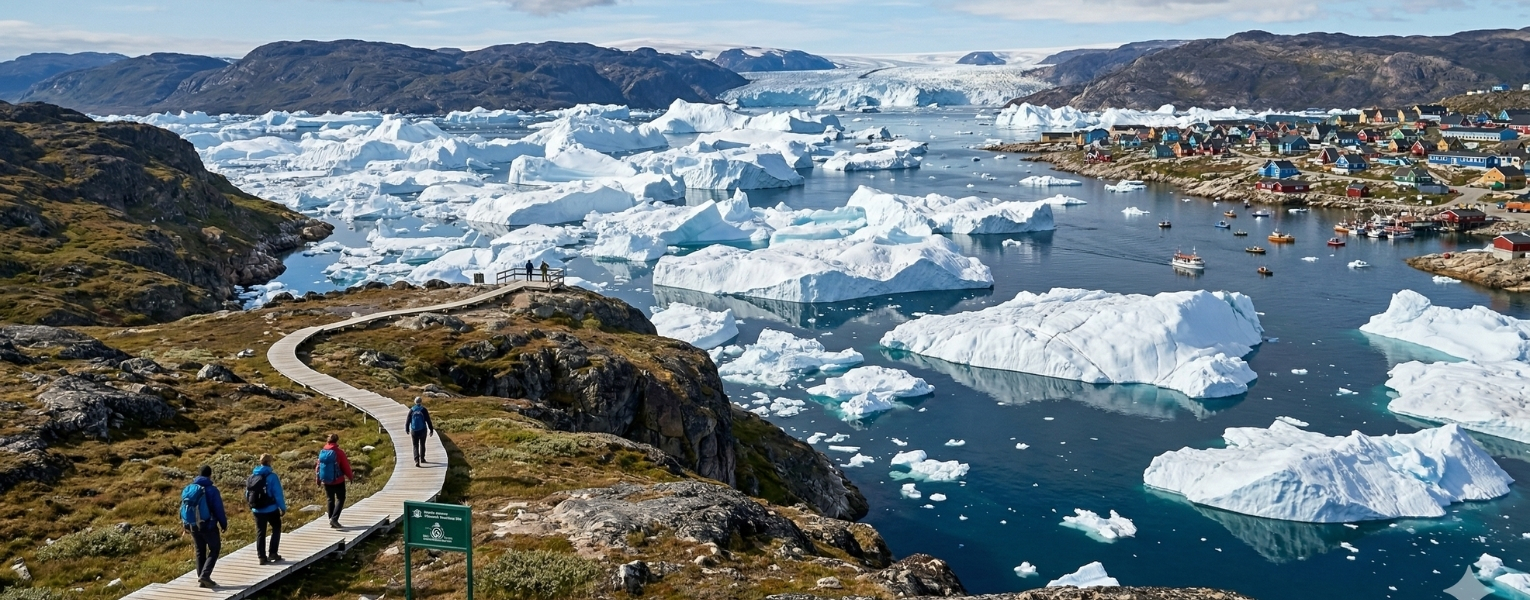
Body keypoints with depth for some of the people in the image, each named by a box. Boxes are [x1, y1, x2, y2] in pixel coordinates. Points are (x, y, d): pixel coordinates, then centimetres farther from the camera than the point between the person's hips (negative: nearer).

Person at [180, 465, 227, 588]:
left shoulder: (188, 489, 4)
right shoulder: (211, 490, -14)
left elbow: (183, 508, 12)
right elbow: (219, 509, -12)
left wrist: (185, 524, 21)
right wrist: (224, 524, 0)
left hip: (192, 525, 6)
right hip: (208, 525, -6)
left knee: (200, 551, 16)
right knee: (214, 549, 6)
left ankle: (201, 578, 16)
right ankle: (205, 575, -9)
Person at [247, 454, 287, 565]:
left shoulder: (252, 476, 3)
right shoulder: (271, 476, -15)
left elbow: (247, 494, 10)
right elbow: (278, 494, -15)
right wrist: (283, 508, -6)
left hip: (257, 510, 5)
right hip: (271, 509, -5)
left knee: (260, 532, 12)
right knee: (276, 529, 13)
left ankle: (262, 557, 11)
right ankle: (272, 553, 6)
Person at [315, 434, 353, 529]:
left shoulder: (322, 452, -1)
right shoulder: (339, 452, -16)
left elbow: (318, 466, 6)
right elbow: (346, 466, -10)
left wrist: (318, 478, 21)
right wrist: (350, 477, 7)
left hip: (326, 481, 5)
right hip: (338, 481, -5)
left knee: (330, 499, 16)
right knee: (340, 499, 6)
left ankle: (331, 520, 18)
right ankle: (334, 519, -10)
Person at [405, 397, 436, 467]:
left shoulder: (411, 410, -5)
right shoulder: (424, 410, -8)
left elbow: (408, 420, 1)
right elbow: (428, 420, -8)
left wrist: (407, 429, 17)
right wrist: (431, 430, 0)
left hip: (414, 431, 0)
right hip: (423, 430, 0)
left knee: (415, 446, 4)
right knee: (422, 444, 20)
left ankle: (417, 461, -11)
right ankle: (422, 458, 32)